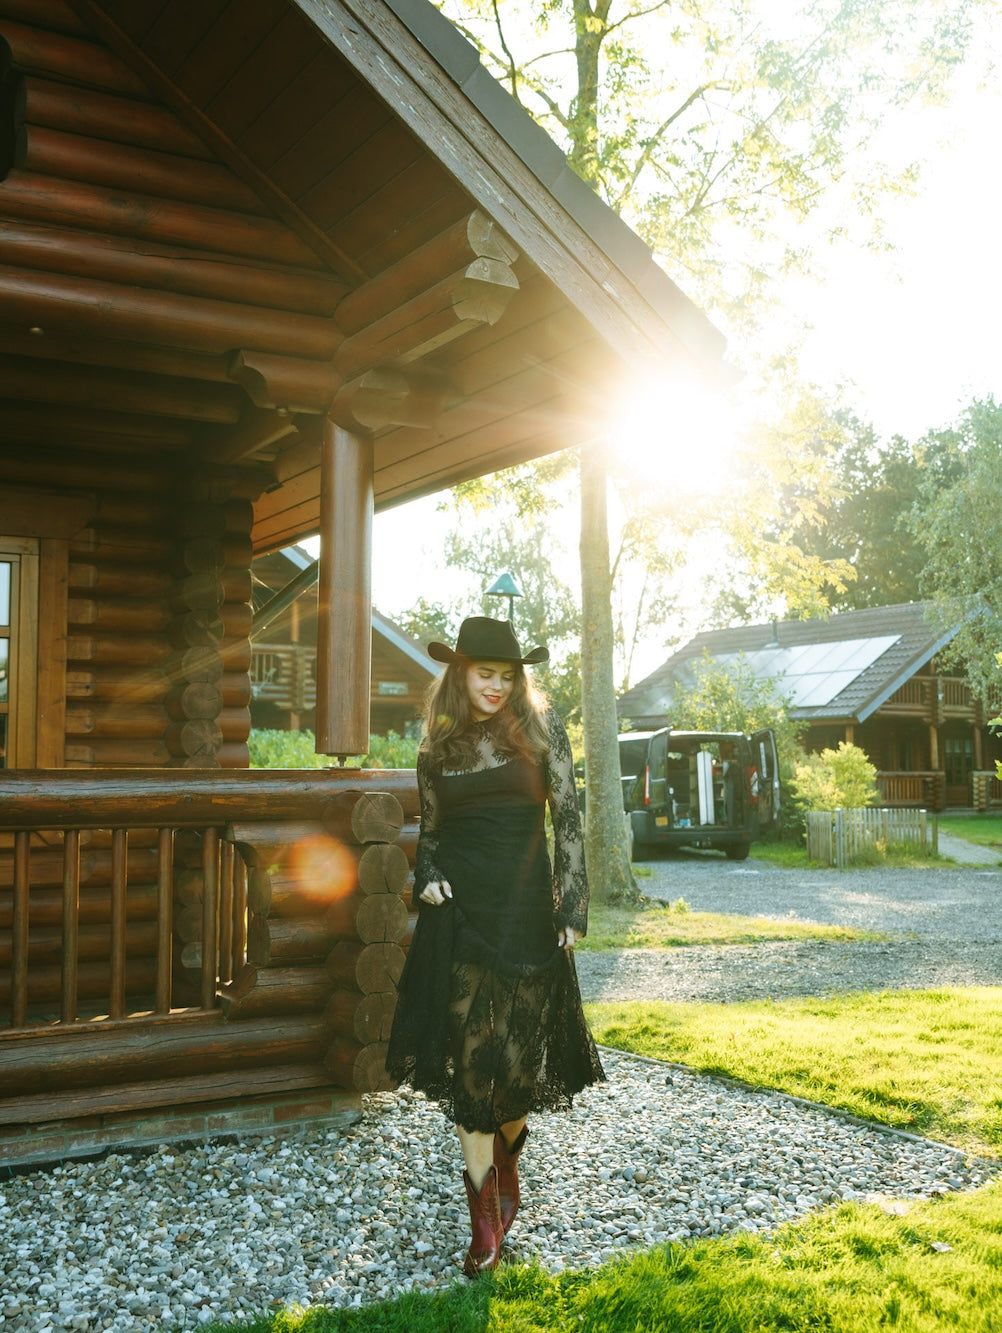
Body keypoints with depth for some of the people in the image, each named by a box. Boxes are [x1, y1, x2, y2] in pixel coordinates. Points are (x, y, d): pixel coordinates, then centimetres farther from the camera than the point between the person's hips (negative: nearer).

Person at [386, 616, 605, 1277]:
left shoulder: (541, 727, 2)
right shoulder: (438, 747, 8)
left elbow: (568, 819, 0)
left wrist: (572, 906, -6)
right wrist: (427, 878, -3)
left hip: (525, 912, -1)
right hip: (460, 915, 1)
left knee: (518, 1056, 5)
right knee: (470, 1059, -1)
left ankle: (506, 1156, 38)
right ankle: (486, 1220, 9)